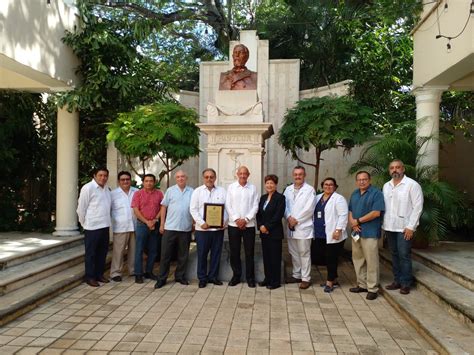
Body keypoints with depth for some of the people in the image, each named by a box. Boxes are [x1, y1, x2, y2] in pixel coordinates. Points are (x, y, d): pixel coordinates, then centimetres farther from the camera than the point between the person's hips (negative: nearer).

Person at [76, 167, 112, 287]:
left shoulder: (106, 189, 11)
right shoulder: (88, 188, -10)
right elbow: (81, 208, -7)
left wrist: (106, 221, 11)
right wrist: (84, 223, -2)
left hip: (105, 226, 7)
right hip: (92, 227, -7)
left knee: (102, 251, 14)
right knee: (91, 253, 4)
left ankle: (99, 274, 27)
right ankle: (90, 277, 14)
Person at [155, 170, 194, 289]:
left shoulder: (192, 192, 6)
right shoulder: (170, 190, 3)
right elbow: (164, 207, 4)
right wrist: (162, 224, 0)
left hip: (186, 228, 2)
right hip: (170, 227, -1)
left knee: (183, 255, 10)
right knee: (166, 254, 2)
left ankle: (180, 276, 24)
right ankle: (162, 278, 11)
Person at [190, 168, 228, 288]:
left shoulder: (222, 191, 7)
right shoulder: (197, 191, 2)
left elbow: (226, 207, 5)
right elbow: (193, 209, -3)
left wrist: (224, 221, -9)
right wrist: (201, 223, -13)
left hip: (218, 228, 2)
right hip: (202, 228, -2)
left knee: (216, 253, 8)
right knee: (202, 254, 4)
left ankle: (213, 276, 22)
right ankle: (202, 278, 16)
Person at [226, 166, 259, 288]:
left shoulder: (253, 188, 3)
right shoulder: (231, 187, 4)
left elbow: (255, 206, -1)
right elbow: (228, 205, -1)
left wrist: (245, 219, -11)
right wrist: (236, 219, -10)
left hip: (249, 225, -1)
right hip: (234, 224, 1)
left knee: (249, 252, 4)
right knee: (234, 252, 7)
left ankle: (250, 277, 15)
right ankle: (236, 275, 20)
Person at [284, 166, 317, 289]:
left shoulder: (310, 190, -5)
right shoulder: (288, 189, 11)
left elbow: (309, 209, -12)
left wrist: (296, 220, -12)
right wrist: (289, 217, -10)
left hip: (303, 226, -5)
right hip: (291, 226, 5)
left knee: (304, 253, 0)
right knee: (293, 252, 13)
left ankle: (306, 278, 8)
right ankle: (296, 275, 26)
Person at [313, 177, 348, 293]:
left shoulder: (339, 199, -6)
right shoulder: (318, 198, 15)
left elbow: (343, 215, -13)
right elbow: (313, 214, 19)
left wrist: (338, 230, -20)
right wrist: (313, 229, 13)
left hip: (332, 235, -7)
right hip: (320, 235, 7)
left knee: (331, 258, -1)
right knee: (327, 258, 13)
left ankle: (330, 282, 9)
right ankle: (334, 279, 25)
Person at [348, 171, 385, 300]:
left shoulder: (376, 193, -8)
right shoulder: (354, 194, 15)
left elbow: (376, 213, -17)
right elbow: (350, 211, 14)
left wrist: (358, 221, -11)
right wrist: (353, 224, -6)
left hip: (370, 232, -7)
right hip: (356, 232, 7)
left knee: (371, 261, -3)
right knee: (357, 259, 13)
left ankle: (372, 288, 7)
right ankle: (362, 285, 25)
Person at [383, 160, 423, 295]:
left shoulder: (412, 185, -8)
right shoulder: (386, 186, 11)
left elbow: (417, 207, -10)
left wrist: (410, 227, -14)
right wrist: (384, 224, 7)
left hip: (404, 227, -5)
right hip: (390, 227, 6)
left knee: (404, 255, -2)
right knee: (394, 255, 12)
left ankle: (406, 283, 10)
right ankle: (397, 280, 23)